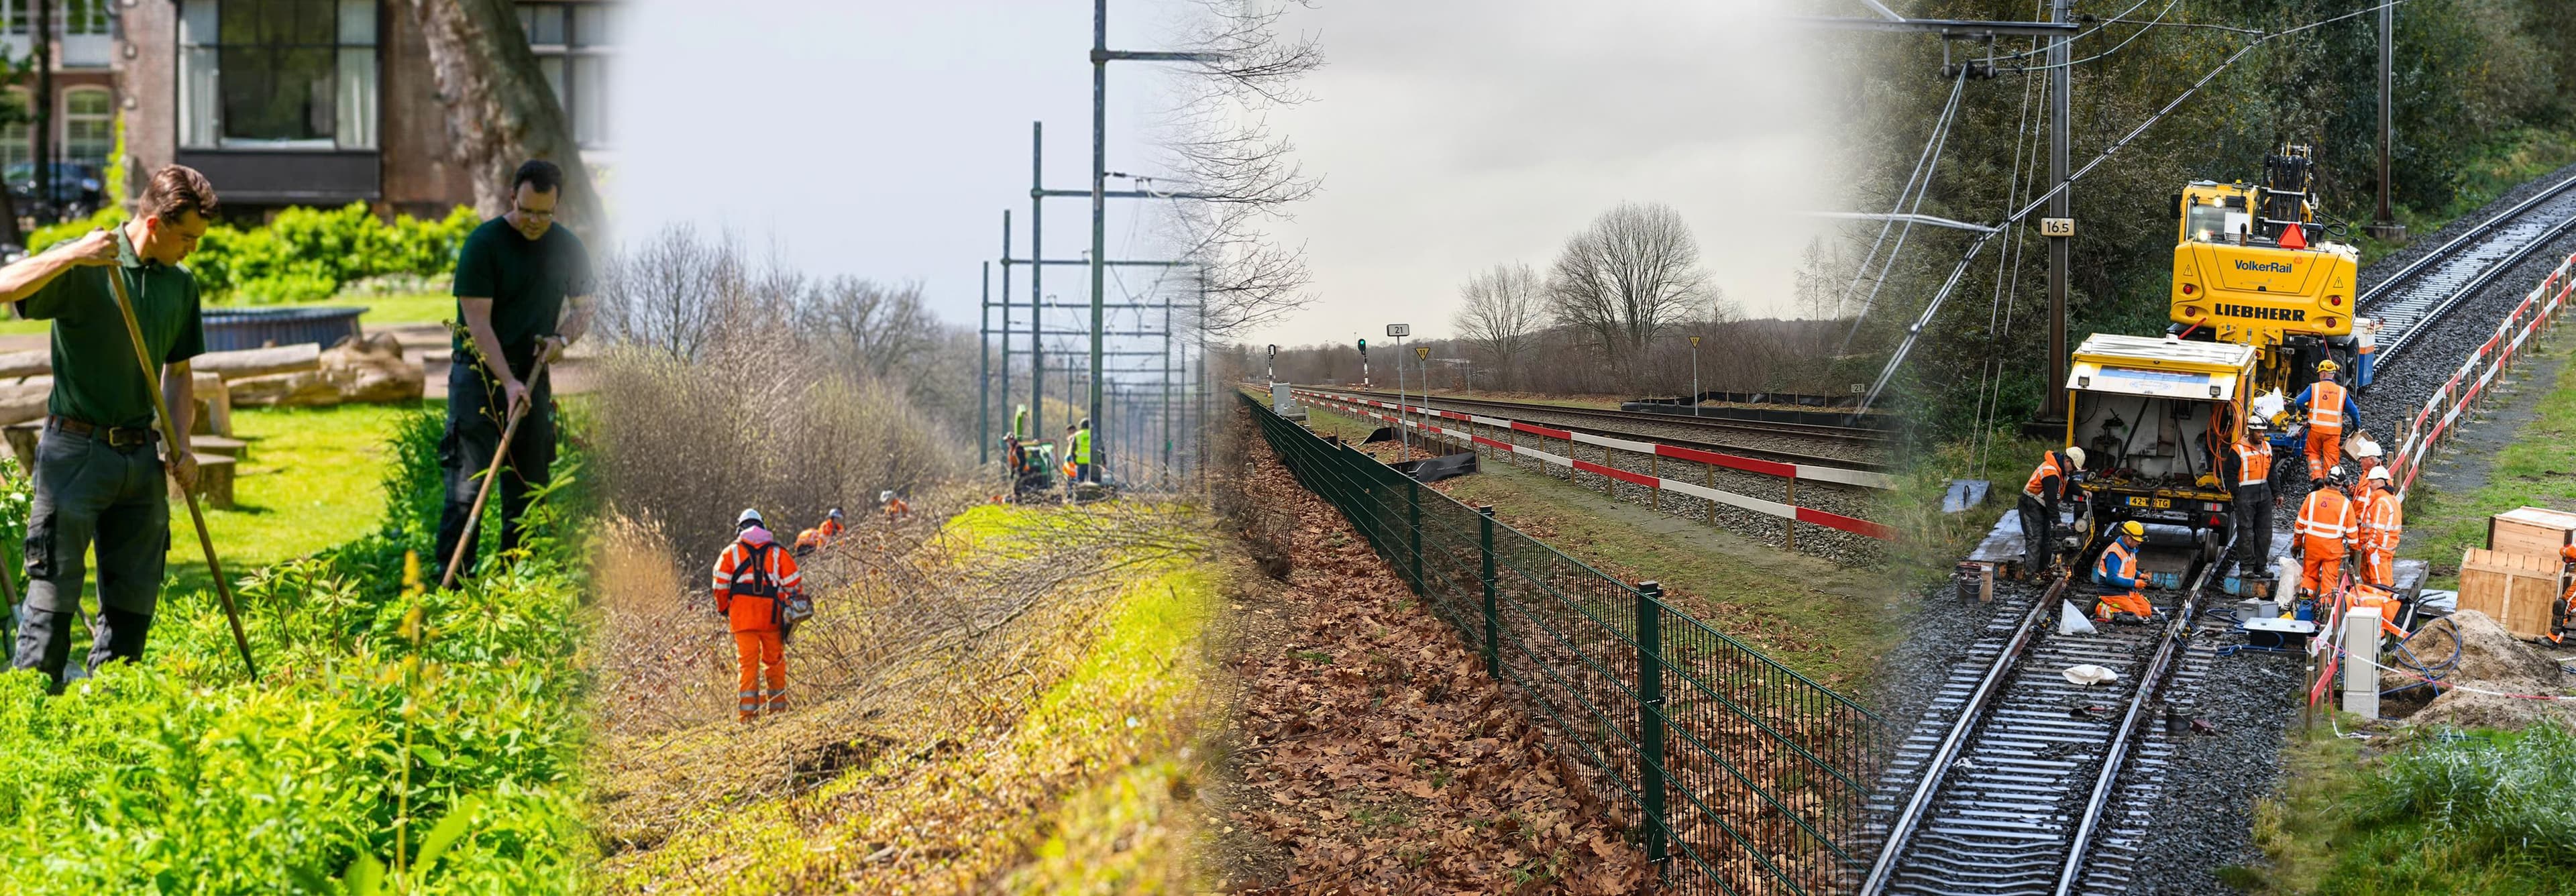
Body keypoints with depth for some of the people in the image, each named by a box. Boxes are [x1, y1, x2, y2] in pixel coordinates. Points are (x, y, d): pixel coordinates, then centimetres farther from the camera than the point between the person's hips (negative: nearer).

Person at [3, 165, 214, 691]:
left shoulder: (181, 285, 10)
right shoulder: (82, 267, -7)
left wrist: (181, 446, 5)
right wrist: (71, 256, -32)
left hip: (141, 454, 6)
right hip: (76, 450, -6)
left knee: (134, 598, 8)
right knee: (55, 592, -5)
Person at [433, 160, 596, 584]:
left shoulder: (569, 249, 6)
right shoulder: (484, 243, -10)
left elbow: (584, 307, 17)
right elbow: (477, 321, -14)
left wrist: (562, 337, -6)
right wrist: (508, 381, -22)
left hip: (533, 377, 5)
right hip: (481, 374, -5)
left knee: (528, 488, 7)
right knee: (466, 487, -9)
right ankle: (451, 579, -7)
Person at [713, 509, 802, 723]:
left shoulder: (731, 552, 8)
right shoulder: (777, 552, 11)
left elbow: (720, 585, 2)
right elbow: (794, 583, 6)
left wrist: (724, 611, 14)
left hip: (743, 617, -1)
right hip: (772, 617, 1)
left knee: (747, 663, -1)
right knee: (775, 663, 11)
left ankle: (747, 712, -6)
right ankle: (777, 707, 12)